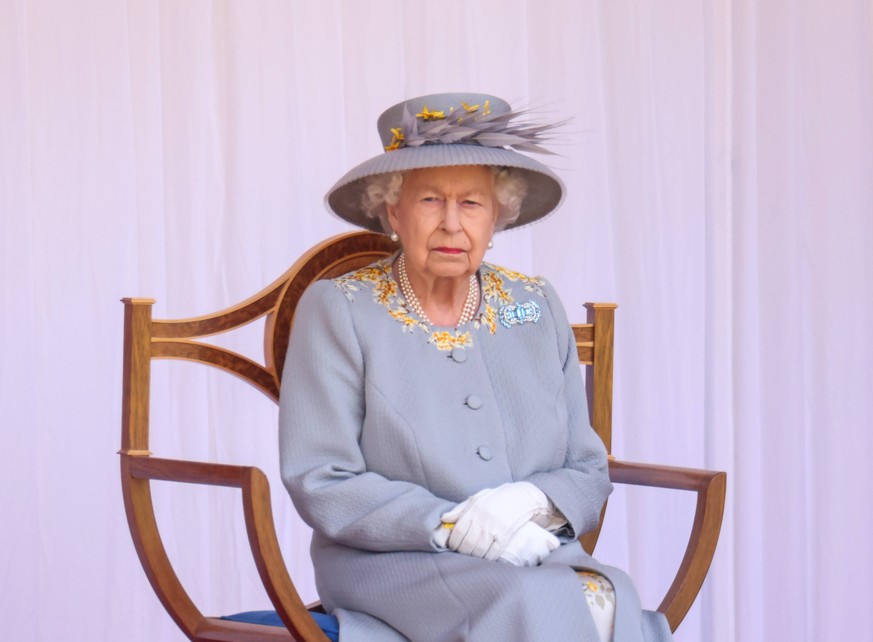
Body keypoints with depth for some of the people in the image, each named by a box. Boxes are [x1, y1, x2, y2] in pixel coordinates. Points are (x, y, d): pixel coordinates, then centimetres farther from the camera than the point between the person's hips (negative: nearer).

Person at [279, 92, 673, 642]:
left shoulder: (538, 309, 13)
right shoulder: (338, 312, 3)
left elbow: (590, 474, 13)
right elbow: (320, 484, -4)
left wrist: (536, 503, -10)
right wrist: (452, 525, -15)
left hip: (541, 565, 4)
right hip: (395, 567, -3)